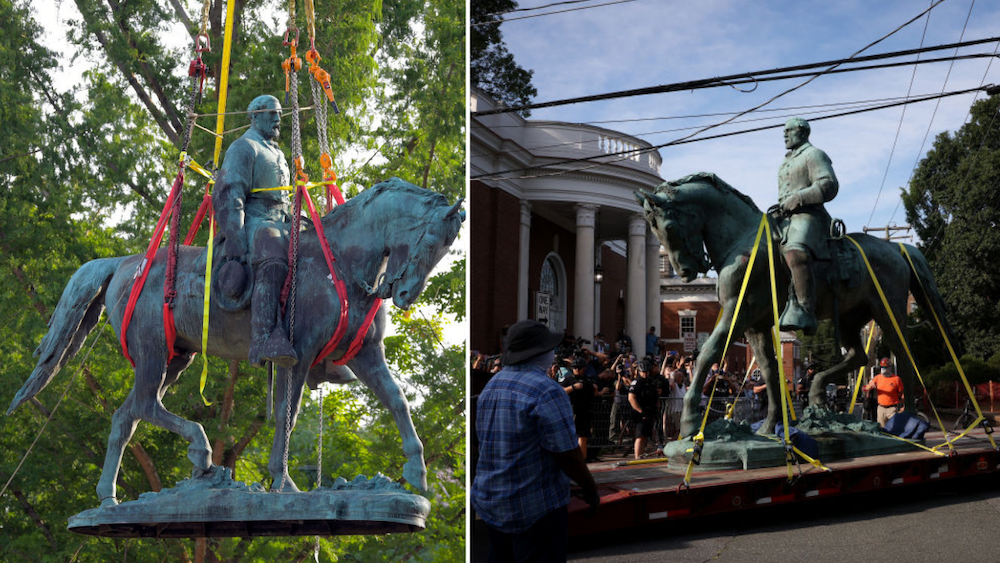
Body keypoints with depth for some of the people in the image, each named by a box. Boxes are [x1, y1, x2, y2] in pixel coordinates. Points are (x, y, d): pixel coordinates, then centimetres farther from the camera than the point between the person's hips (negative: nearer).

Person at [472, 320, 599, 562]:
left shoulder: (492, 386, 7)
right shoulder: (547, 391, -18)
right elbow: (568, 455, -17)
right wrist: (590, 488, -3)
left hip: (490, 501, 8)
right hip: (535, 507, -8)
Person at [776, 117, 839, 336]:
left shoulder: (814, 155, 2)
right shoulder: (788, 161, 29)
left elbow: (828, 186, -12)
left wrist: (798, 198, -18)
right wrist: (780, 207, 19)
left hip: (807, 216, -11)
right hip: (786, 219, 11)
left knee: (796, 254, -36)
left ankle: (804, 313, -47)